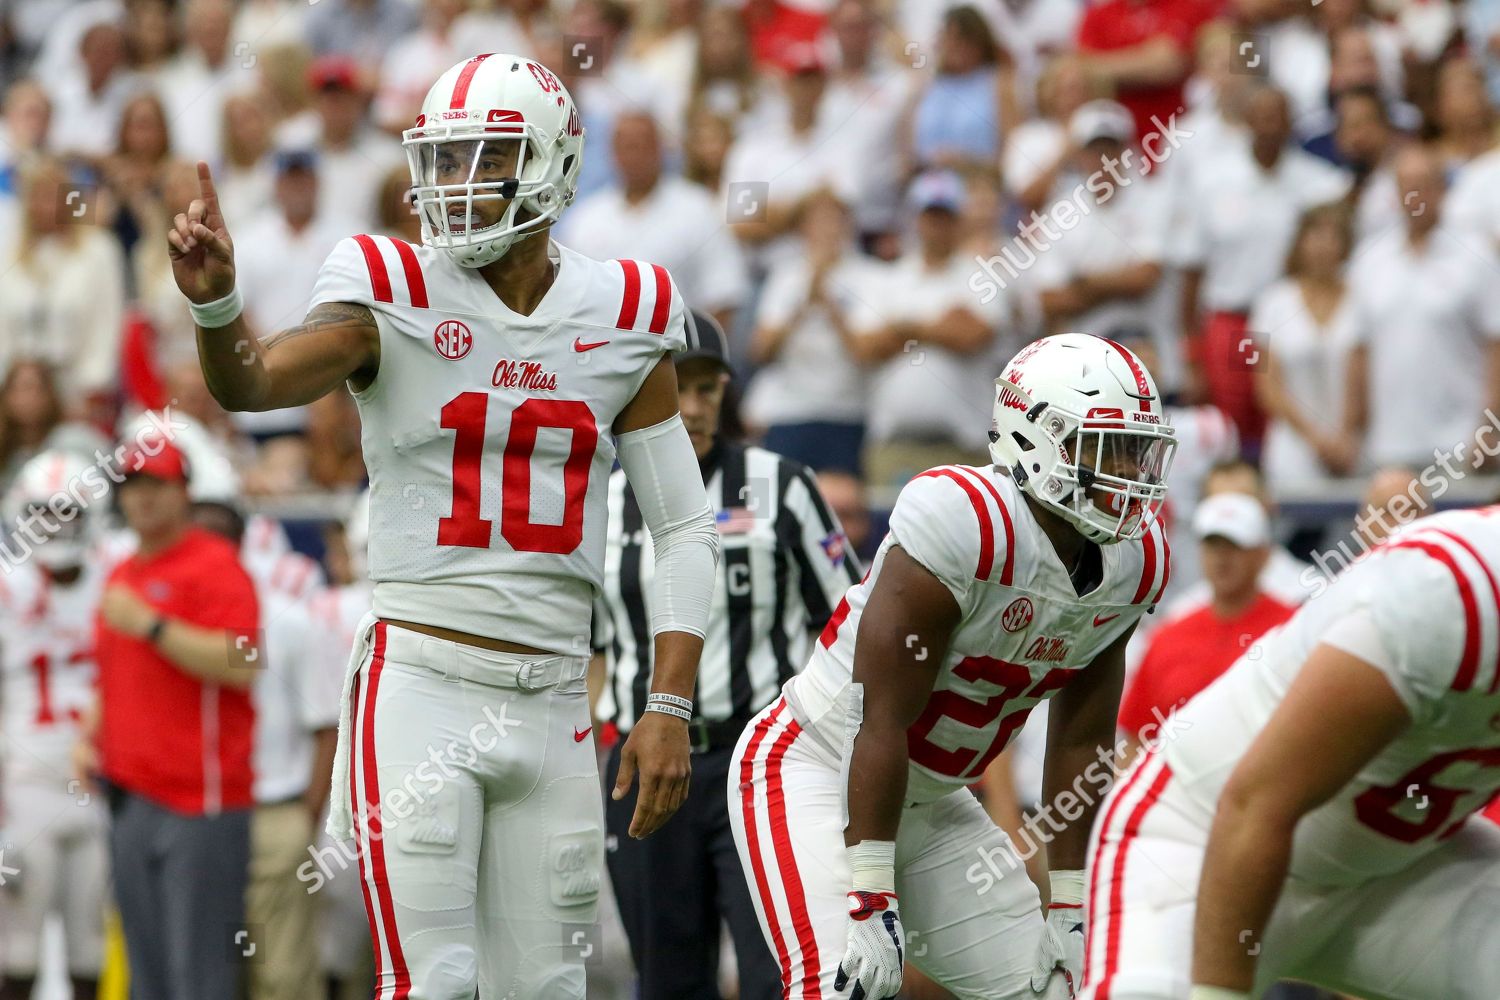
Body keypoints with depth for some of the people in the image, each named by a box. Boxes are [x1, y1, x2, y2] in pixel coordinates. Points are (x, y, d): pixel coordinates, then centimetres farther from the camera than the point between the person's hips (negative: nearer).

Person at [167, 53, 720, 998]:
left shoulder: (623, 322, 5)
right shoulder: (397, 299, -4)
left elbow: (686, 529, 9)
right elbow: (254, 382, -21)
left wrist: (670, 709, 1)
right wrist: (216, 302, -43)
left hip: (553, 702, 4)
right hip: (418, 682, -4)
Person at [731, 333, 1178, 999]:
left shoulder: (1134, 564, -3)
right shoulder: (966, 522, -27)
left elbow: (1079, 742, 7)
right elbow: (881, 723, -25)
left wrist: (1070, 906, 7)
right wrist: (870, 902, -25)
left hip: (928, 798, 9)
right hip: (818, 769, -8)